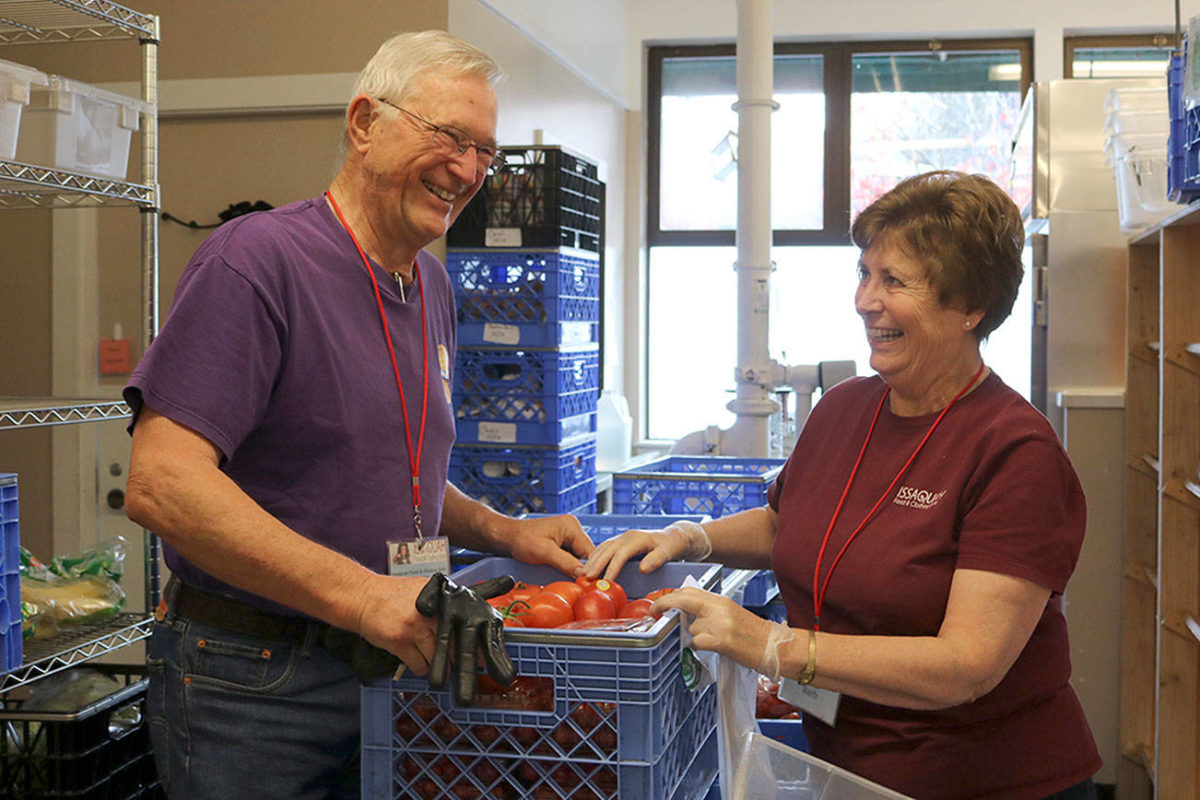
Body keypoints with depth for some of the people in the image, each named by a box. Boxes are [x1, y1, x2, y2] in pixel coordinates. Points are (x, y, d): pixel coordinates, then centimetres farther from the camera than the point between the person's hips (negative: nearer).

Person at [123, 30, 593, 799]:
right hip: (253, 685, -7)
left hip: (389, 668, 8)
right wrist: (360, 595, -30)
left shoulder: (433, 286, 10)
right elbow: (160, 483, -25)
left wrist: (505, 532, 5)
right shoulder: (259, 259, -17)